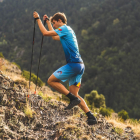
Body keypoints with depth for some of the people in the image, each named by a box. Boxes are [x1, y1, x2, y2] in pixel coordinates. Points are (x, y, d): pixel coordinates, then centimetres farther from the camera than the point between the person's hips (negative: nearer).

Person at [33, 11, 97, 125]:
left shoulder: (64, 29, -6)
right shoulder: (68, 31, 23)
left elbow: (45, 33, -12)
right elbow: (55, 37, 42)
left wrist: (38, 19, 0)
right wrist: (48, 22, 47)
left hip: (73, 64, -9)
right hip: (79, 66, 9)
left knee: (51, 80, -1)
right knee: (74, 94, 8)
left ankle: (73, 98, -7)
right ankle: (91, 117, 0)